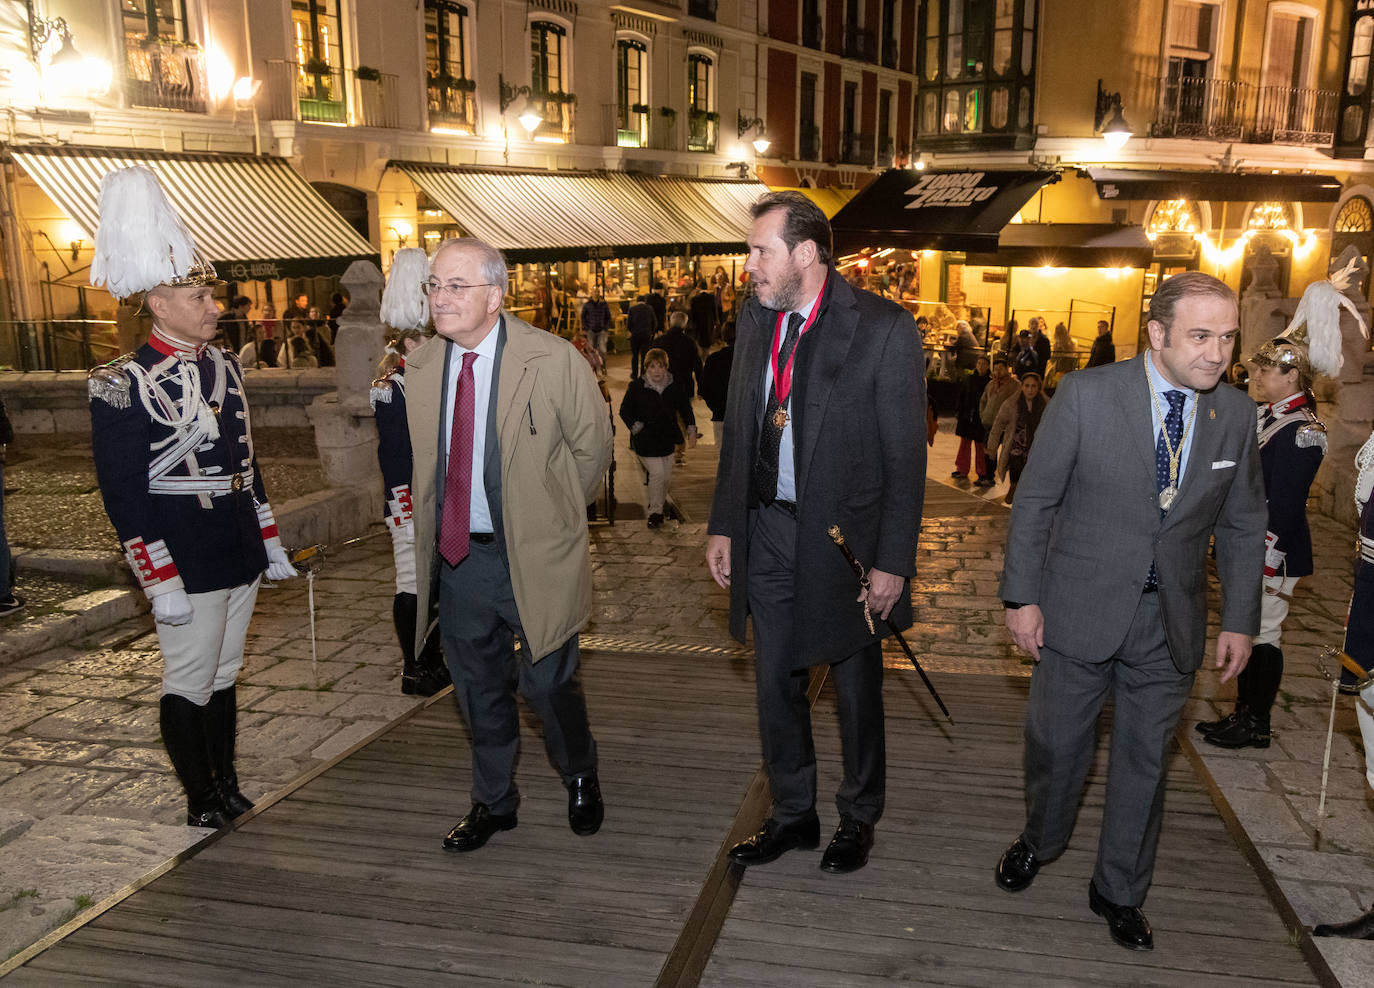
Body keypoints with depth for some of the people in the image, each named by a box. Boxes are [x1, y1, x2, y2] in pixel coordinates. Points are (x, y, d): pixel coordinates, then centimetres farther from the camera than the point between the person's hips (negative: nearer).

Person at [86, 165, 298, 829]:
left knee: (223, 678, 18)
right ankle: (203, 805, 22)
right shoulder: (124, 384, -14)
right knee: (189, 686, 7)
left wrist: (271, 545, 14)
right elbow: (123, 494, -15)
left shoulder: (224, 366, 8)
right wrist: (161, 584, -17)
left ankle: (229, 791, 31)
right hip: (186, 566, -7)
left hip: (239, 554, 7)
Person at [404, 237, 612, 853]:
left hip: (534, 557, -4)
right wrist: (433, 530, 10)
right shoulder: (420, 368, 1)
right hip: (456, 557, 4)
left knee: (547, 684, 7)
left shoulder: (554, 360, -13)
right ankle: (493, 802, 38)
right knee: (478, 689, 17)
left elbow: (592, 448, -1)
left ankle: (580, 779, 38)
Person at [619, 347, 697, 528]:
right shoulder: (636, 387, -7)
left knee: (667, 478, 7)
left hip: (667, 438, 4)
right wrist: (636, 427, -12)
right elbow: (624, 411, 0)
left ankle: (657, 505, 34)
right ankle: (655, 513, 4)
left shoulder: (674, 387, 1)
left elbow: (685, 408, 15)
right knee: (658, 473, -13)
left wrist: (691, 429, 6)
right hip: (646, 440, -4)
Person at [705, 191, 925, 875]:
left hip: (844, 535, -5)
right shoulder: (755, 317, 5)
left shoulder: (884, 328, -13)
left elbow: (906, 453, -11)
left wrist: (893, 561, -13)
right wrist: (723, 525, 8)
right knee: (775, 682, 14)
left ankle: (858, 818, 34)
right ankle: (792, 814, 34)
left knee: (855, 687, 12)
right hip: (768, 530, 5)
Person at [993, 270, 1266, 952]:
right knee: (1056, 744, 13)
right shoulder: (1087, 394, -12)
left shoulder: (1236, 415, -1)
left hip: (1172, 623, 3)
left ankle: (1119, 891, 35)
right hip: (1080, 613, -2)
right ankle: (1039, 842, 43)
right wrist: (1021, 596, -8)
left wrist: (1239, 621, 4)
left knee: (1145, 759, 14)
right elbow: (1035, 499, -7)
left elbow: (1241, 527, 8)